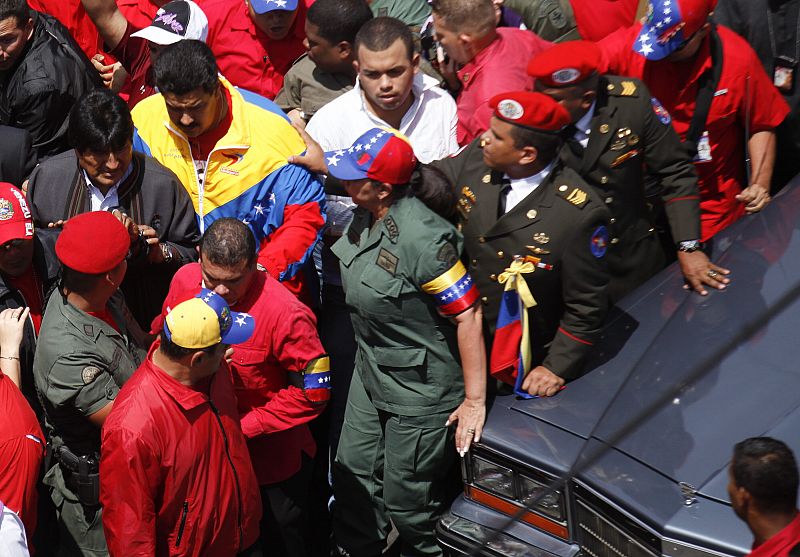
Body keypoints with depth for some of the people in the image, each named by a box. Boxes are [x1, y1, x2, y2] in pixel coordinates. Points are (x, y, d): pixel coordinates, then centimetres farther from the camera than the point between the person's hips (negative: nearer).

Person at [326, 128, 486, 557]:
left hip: (421, 388, -8)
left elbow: (468, 316, -26)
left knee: (405, 497, 7)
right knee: (353, 474, 17)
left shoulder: (423, 239, -30)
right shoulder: (367, 218, -3)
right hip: (371, 372, 8)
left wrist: (475, 400, -22)